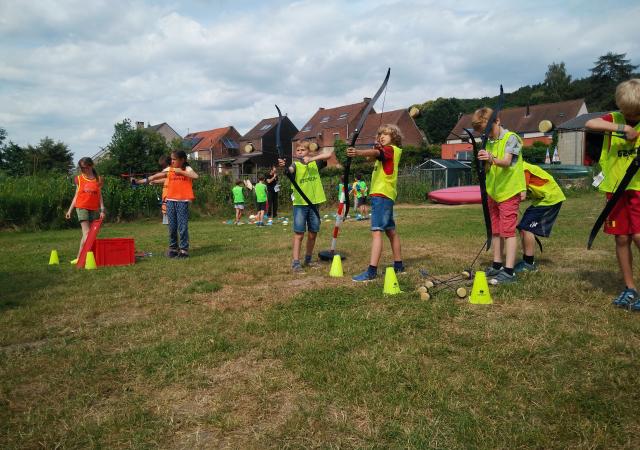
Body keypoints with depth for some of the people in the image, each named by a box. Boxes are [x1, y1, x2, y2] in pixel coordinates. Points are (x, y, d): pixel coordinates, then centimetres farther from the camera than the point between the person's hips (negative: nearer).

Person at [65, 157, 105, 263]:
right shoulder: (79, 179, 7)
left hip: (94, 209, 2)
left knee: (88, 234, 2)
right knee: (86, 232, -13)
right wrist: (70, 210, 9)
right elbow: (76, 196, 12)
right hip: (82, 208, -2)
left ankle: (79, 257, 8)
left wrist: (102, 210, -1)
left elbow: (100, 196, 8)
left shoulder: (98, 179, 8)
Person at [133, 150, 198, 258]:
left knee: (182, 226, -4)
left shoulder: (187, 169, -1)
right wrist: (139, 181, 2)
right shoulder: (169, 169, 11)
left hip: (182, 201, -4)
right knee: (172, 227, 8)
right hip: (170, 200, 5)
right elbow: (156, 176, 7)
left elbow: (195, 176, -20)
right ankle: (173, 248, 18)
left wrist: (181, 172, -20)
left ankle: (184, 249, 3)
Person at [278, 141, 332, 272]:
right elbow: (290, 170, -23)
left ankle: (308, 260, 25)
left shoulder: (315, 163, 7)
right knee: (299, 234, -5)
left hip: (314, 202, 3)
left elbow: (328, 154, -7)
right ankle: (295, 262, -2)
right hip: (300, 203, -3)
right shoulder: (296, 165, 0)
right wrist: (284, 166, -46)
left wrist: (311, 159, -16)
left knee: (313, 234, 10)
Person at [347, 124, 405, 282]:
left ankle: (371, 271, -23)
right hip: (385, 196, 10)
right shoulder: (390, 151, 22)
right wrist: (376, 147, -3)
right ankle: (399, 265, 29)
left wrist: (358, 153, -45)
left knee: (376, 232, -17)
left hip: (382, 195, -10)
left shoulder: (391, 149, -8)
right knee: (391, 231, 17)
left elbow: (376, 153, -28)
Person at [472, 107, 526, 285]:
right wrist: (484, 162, -14)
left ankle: (509, 271, -9)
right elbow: (487, 169, 9)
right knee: (495, 230, 12)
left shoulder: (511, 138, -10)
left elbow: (506, 162, -25)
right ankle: (497, 265, 21)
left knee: (508, 230, -9)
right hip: (493, 191, 7)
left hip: (509, 191, -7)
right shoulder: (489, 142, 10)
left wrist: (492, 159, -45)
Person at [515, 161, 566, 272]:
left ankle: (529, 263, -4)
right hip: (541, 199, 10)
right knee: (523, 228, 6)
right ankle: (527, 261, 13)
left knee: (527, 228, -13)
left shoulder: (523, 169, -24)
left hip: (550, 198, -10)